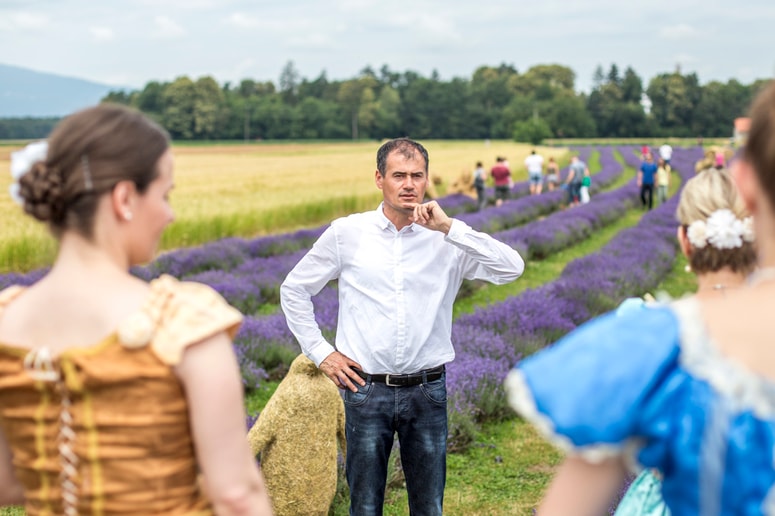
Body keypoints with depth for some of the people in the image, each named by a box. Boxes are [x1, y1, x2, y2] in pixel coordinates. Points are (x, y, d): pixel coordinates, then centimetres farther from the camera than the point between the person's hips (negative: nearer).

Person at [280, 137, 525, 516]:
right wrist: (320, 352, 3)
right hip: (366, 389, -1)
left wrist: (450, 227, -17)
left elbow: (512, 268, -14)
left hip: (427, 390, 1)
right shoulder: (346, 233, 0)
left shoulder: (447, 240, -1)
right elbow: (294, 289, 9)